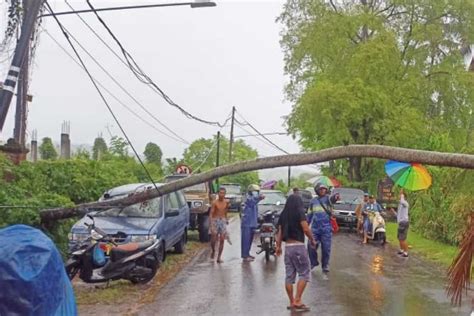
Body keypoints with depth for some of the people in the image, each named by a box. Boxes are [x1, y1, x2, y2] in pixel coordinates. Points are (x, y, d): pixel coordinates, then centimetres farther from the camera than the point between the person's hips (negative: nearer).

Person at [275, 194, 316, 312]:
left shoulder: (283, 214, 10)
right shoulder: (299, 213, -6)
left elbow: (280, 231, 9)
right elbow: (306, 229, -12)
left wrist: (278, 246, 14)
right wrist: (312, 240, 2)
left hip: (287, 247, 6)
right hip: (298, 246, -6)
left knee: (289, 276, 8)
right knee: (304, 274, 0)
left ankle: (292, 302, 13)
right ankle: (297, 301, -7)